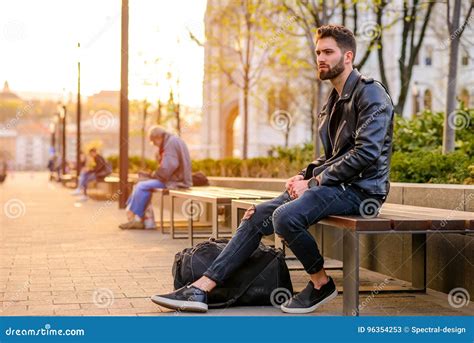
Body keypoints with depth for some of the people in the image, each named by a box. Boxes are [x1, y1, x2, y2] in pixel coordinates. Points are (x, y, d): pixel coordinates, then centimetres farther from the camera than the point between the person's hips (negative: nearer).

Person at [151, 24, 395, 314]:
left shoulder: (370, 94, -9)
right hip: (337, 184, 9)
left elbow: (365, 154, -20)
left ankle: (321, 283, -7)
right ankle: (200, 290, -5)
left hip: (360, 188, -9)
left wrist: (313, 183, -16)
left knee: (286, 216, -31)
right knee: (257, 216, -3)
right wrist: (305, 176, 4)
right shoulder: (336, 100, 21)